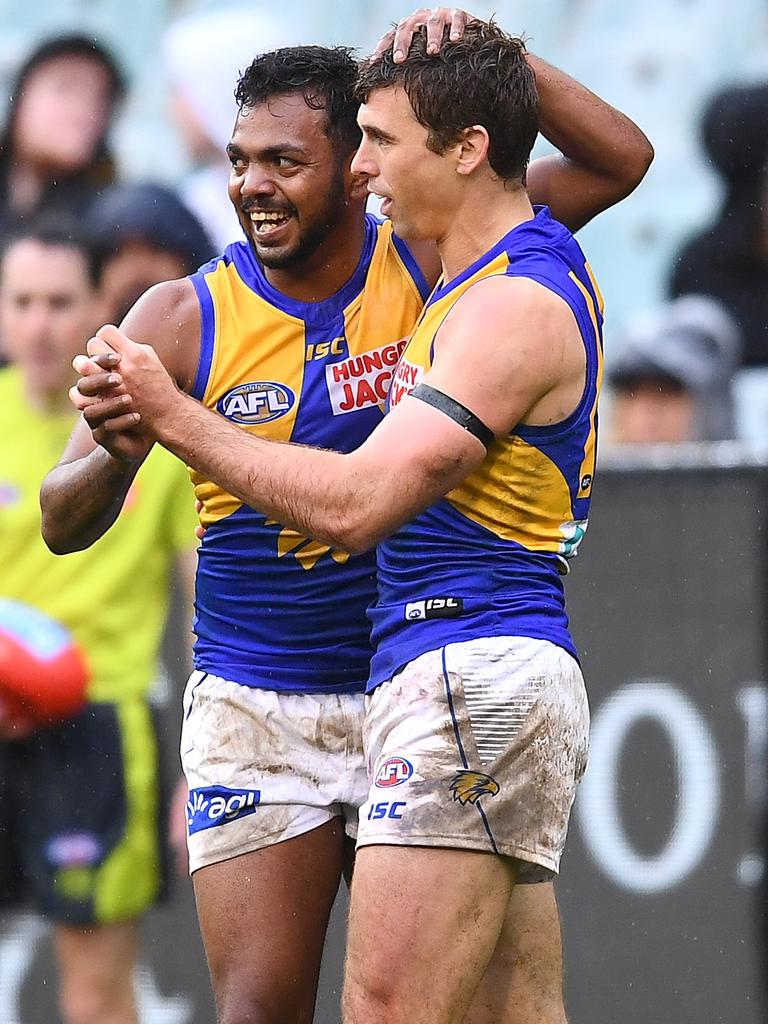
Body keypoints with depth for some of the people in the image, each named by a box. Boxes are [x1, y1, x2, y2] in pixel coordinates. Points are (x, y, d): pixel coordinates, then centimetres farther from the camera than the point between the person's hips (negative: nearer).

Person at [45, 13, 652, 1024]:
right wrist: (117, 453, -26)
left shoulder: (422, 265, -2)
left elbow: (620, 161, -4)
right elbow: (63, 521, -3)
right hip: (254, 711, -1)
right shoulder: (184, 318, -5)